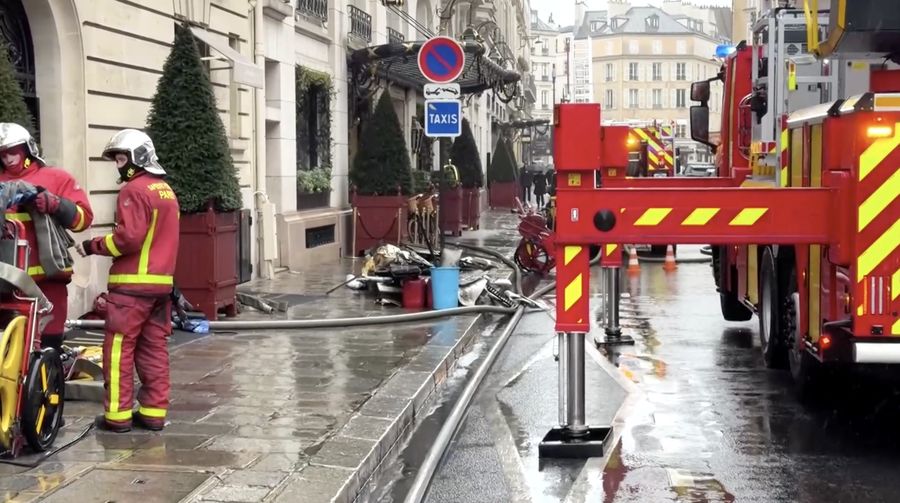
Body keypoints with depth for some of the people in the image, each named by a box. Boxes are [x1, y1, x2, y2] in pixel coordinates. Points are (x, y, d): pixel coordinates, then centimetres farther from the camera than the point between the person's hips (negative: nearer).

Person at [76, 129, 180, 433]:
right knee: (154, 349, 9)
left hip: (132, 283, -8)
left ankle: (118, 415, -1)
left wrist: (93, 246, -8)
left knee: (119, 349, -2)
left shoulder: (134, 190, -11)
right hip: (161, 282, 8)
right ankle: (154, 412, 11)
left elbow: (129, 237, -20)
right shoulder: (166, 190, 17)